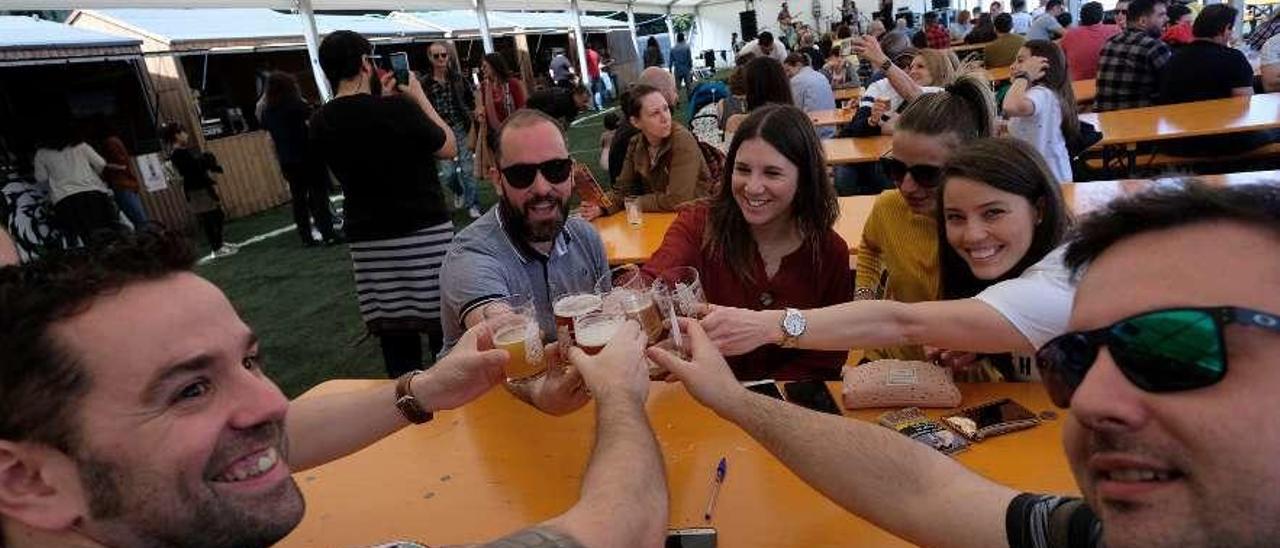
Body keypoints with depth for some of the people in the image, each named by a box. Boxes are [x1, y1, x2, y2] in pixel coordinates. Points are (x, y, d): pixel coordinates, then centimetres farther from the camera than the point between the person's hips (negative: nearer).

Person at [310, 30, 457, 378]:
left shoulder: (320, 124, 2)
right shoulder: (397, 109, -16)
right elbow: (449, 148, -1)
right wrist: (419, 97, 6)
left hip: (368, 241, 5)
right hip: (425, 233, -5)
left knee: (394, 335, 10)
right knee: (444, 329, 7)